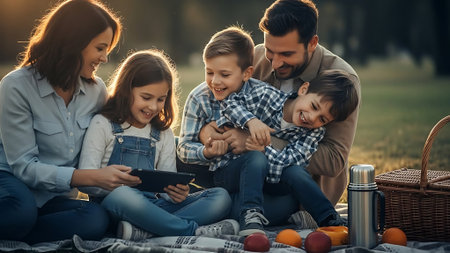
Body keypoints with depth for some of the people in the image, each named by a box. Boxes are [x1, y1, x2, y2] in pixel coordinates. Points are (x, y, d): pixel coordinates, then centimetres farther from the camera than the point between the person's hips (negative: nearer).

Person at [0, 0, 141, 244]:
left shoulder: (96, 89, 3)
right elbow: (23, 166, -17)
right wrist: (91, 177, -26)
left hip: (53, 198, 6)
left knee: (97, 219, -29)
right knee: (22, 210, -41)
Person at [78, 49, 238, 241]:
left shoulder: (164, 133, 18)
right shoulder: (103, 125, 3)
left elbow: (167, 187, 14)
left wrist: (177, 192, -12)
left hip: (154, 205, 6)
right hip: (115, 202, -5)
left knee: (221, 197, -13)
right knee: (121, 195, -41)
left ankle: (143, 231, -32)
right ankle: (194, 230, -26)